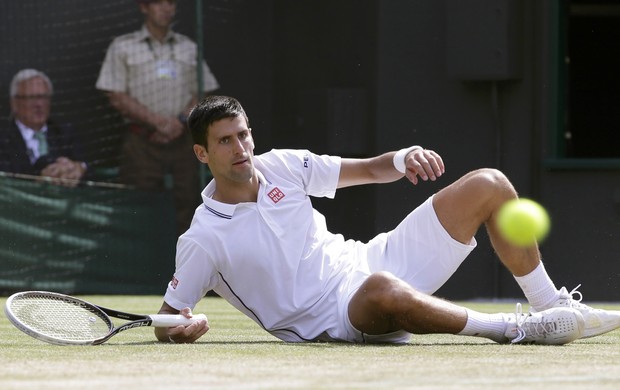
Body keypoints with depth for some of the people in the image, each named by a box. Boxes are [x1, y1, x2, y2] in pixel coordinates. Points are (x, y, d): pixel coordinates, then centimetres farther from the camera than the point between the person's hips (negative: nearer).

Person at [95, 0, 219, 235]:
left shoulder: (189, 48, 16)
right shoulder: (123, 47, 6)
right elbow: (117, 97, -2)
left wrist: (181, 120, -6)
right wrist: (158, 121, -10)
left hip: (183, 140, 3)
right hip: (142, 143, -3)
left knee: (186, 203, -3)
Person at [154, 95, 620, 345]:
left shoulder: (280, 166, 5)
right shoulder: (202, 241, -11)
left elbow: (369, 170, 14)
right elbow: (166, 322, -5)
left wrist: (404, 158, -9)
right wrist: (183, 330, -30)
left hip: (368, 261, 7)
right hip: (339, 318, -7)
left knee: (488, 185, 1)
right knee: (383, 291, -47)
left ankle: (553, 307, 6)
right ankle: (511, 328, -30)